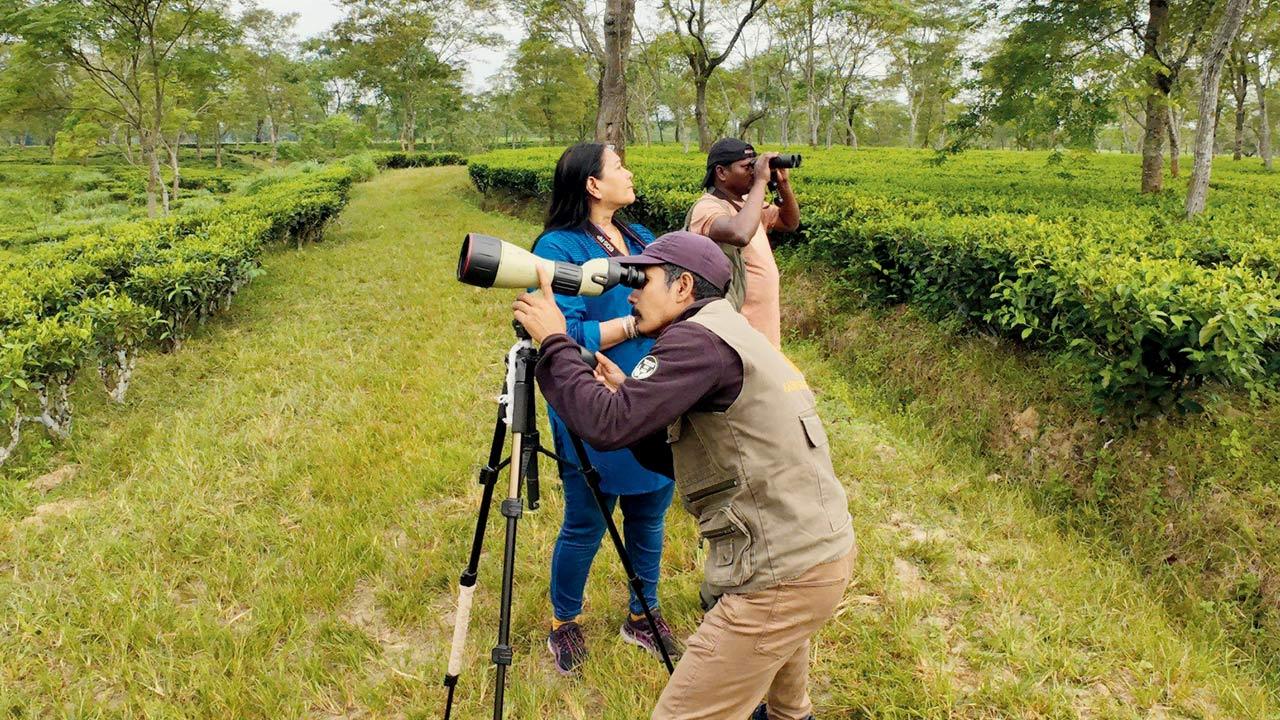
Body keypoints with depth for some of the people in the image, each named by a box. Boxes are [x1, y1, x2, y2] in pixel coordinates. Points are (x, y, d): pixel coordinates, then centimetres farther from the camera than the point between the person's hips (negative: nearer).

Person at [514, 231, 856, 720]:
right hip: (824, 551, 11)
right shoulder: (735, 334, 16)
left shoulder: (700, 338, -14)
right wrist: (625, 391, 9)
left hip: (784, 577, -10)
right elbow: (673, 454, 19)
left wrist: (553, 341, -10)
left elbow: (607, 426, -23)